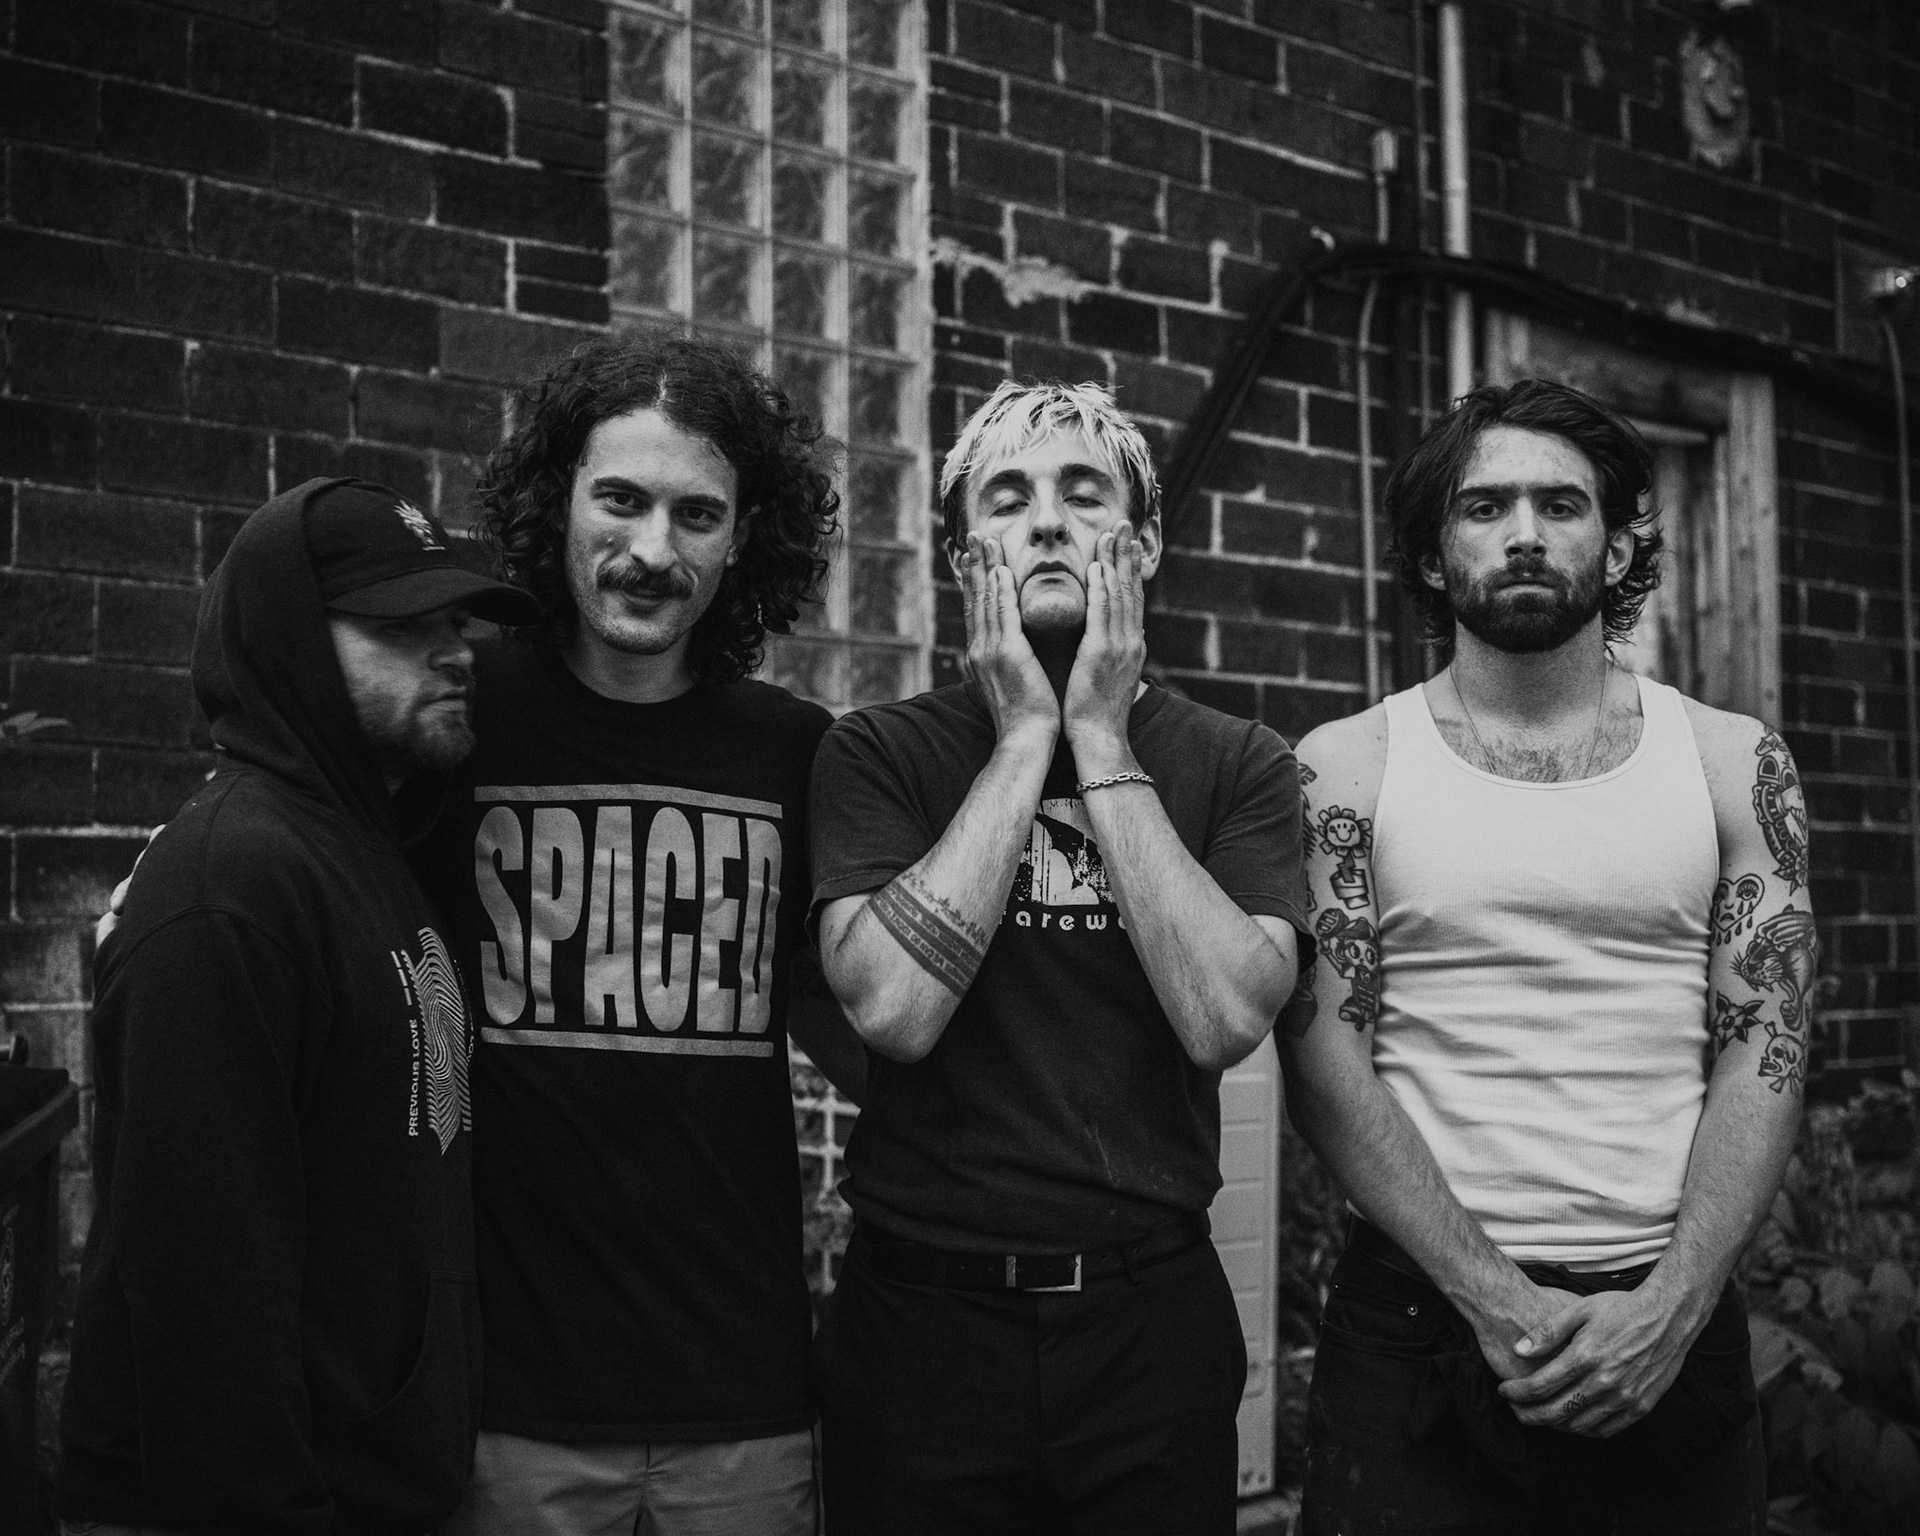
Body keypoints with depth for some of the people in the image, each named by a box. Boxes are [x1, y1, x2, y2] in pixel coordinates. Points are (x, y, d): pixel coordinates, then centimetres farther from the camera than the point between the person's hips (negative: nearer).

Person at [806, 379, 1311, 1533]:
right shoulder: (880, 753, -1)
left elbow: (1226, 1017, -14)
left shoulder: (1237, 765, 1)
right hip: (923, 1311, 0)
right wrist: (1025, 739, -12)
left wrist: (1101, 743, -12)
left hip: (1152, 1316, 1)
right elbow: (893, 1004, -16)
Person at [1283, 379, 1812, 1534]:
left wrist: (1671, 1307, -13)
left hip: (1672, 1325, 2)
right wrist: (1492, 1296, -14)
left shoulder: (1736, 765, 4)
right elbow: (1328, 1055, -6)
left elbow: (1764, 1055, -1)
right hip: (1421, 1319, -1)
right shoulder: (1347, 770, 0)